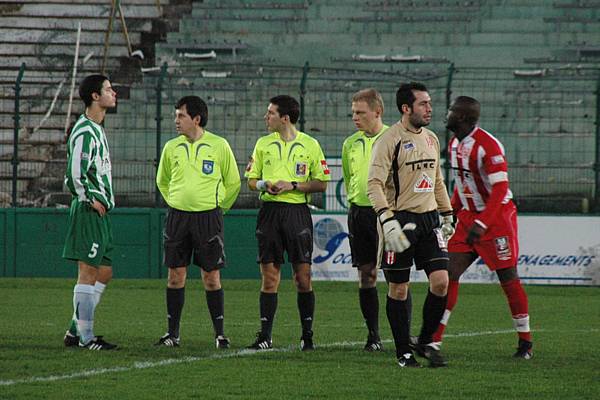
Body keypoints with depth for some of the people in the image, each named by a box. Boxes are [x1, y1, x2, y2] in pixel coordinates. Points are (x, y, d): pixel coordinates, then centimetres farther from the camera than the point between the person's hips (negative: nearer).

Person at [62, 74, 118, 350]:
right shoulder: (85, 132, -15)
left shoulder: (96, 130, 17)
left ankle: (76, 331, 16)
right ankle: (85, 338, -4)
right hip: (89, 213, -10)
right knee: (88, 273, -7)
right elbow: (75, 175, -21)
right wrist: (91, 201, -12)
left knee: (104, 273, 12)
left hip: (100, 213, 10)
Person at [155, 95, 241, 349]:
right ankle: (173, 334, 8)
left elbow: (233, 183, 7)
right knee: (175, 275, 2)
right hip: (177, 216, 3)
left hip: (208, 216, -3)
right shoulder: (171, 147, 6)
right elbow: (162, 181, 22)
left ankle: (220, 334, 6)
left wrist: (219, 208, 7)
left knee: (211, 276, -2)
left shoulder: (219, 146, -3)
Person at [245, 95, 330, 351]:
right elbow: (251, 180, 14)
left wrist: (292, 185, -11)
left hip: (297, 212, -2)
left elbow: (321, 184, 1)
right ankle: (265, 336, 4)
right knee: (269, 277, 1)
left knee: (303, 277, -3)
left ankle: (307, 335, 6)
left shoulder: (309, 145, 2)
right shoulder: (263, 144, 11)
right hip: (269, 212, 3)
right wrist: (263, 184, -8)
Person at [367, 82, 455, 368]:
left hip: (428, 219, 6)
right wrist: (388, 221, -26)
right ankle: (404, 352, 13)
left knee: (441, 281, -5)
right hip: (401, 220, -6)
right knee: (399, 289, 2)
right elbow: (374, 184, -16)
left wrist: (447, 215, 22)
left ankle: (426, 342, 12)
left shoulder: (431, 138, 13)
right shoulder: (390, 140, -10)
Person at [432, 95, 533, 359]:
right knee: (450, 274, -2)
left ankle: (526, 342, 11)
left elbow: (500, 190, -24)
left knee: (508, 279, -1)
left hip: (497, 218, -8)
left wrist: (481, 224, -29)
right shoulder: (454, 144, 8)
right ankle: (434, 339, -3)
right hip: (468, 217, 8)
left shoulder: (488, 146, -20)